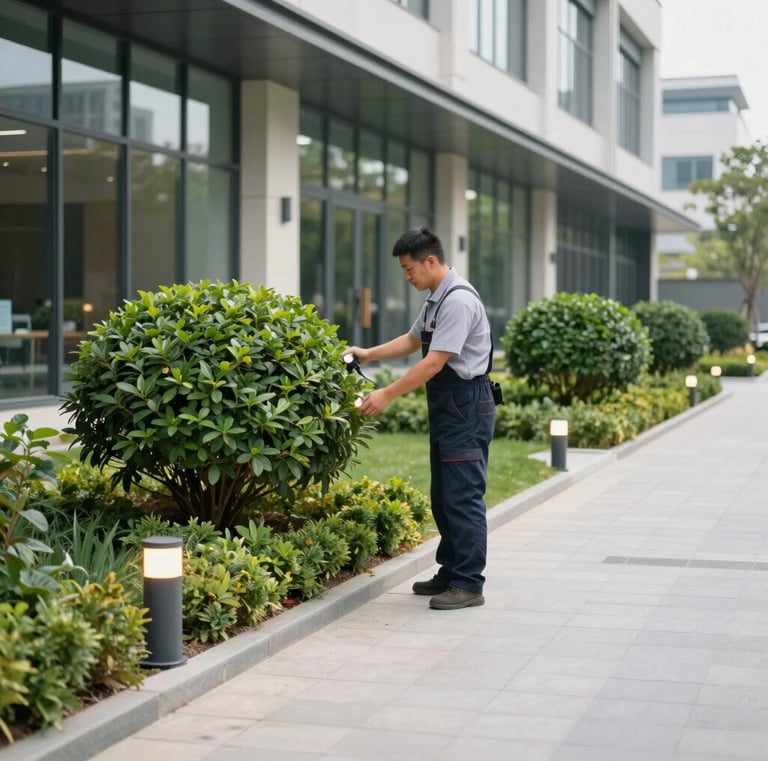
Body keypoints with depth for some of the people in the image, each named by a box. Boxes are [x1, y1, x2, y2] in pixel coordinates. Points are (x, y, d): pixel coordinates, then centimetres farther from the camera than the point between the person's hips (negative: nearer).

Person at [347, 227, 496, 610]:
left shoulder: (458, 301, -18)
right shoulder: (435, 300, 12)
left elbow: (434, 362, -22)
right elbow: (412, 340, 28)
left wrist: (387, 395, -19)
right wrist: (369, 354, 19)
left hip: (466, 409, -10)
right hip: (447, 408, 10)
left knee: (463, 496, -7)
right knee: (443, 495, 15)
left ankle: (469, 584, -2)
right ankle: (450, 574, 24)